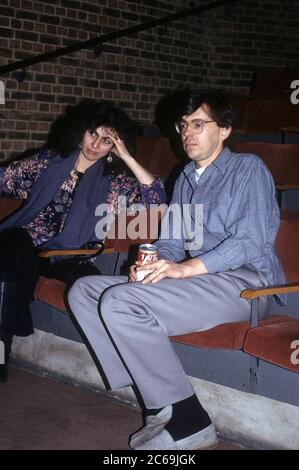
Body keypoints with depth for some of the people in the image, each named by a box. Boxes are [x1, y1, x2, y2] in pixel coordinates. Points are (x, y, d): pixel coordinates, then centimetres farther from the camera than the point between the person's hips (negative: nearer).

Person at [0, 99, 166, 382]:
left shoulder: (114, 181, 10)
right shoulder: (50, 160, 15)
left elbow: (157, 199, -4)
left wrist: (126, 157, -4)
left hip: (66, 256, 0)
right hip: (27, 242, 0)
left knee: (90, 279, -35)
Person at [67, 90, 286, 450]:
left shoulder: (248, 168, 0)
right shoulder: (185, 178, 23)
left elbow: (251, 243, -12)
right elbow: (170, 241, 22)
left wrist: (185, 268, -23)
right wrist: (153, 265, -3)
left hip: (245, 282, -8)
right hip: (194, 280, 9)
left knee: (120, 301, -27)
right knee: (83, 291, -4)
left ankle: (185, 420, -19)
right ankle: (157, 403, -14)